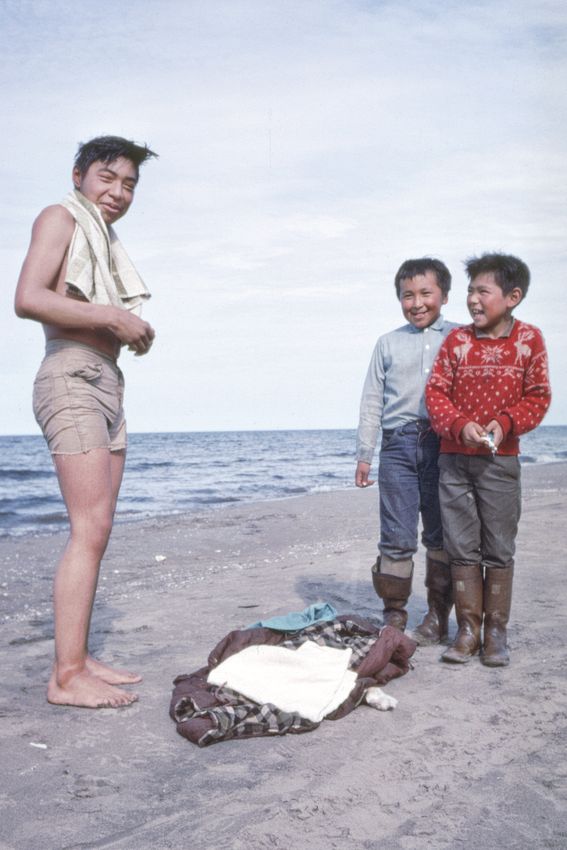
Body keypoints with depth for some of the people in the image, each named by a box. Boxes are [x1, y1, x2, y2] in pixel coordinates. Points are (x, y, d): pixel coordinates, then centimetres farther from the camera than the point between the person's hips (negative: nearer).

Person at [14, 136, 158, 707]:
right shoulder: (61, 217, 0)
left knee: (94, 533, 6)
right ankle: (66, 676, -10)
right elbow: (28, 299, -16)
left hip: (106, 384, 9)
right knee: (89, 531, -15)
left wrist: (135, 334, 7)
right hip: (72, 379, -9)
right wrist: (114, 318, -13)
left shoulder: (105, 241, 26)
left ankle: (78, 660, 11)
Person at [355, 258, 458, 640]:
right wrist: (364, 454, 9)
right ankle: (394, 613, 11)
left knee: (441, 536, 6)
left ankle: (438, 614, 18)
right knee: (397, 537, -1)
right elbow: (372, 401, 12)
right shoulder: (388, 343, 12)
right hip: (398, 445, 1)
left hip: (445, 445, 0)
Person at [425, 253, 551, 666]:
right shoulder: (457, 340, 1)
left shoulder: (529, 339, -1)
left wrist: (505, 423, -16)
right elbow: (436, 391, -1)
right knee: (462, 548, 5)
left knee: (499, 550, 5)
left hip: (501, 460, -1)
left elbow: (537, 397, 0)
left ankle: (496, 632, 18)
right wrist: (460, 426, -17)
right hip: (454, 458, 1)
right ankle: (468, 629, 16)